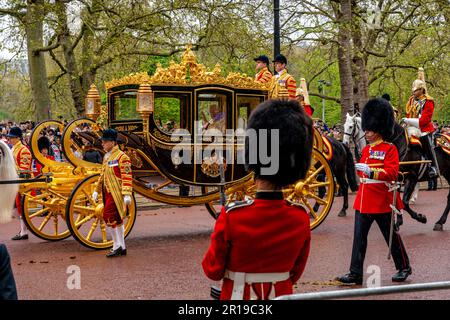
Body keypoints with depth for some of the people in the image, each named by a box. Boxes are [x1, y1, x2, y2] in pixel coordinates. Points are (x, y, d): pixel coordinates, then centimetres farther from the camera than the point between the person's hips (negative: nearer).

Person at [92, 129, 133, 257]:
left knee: (108, 217, -13)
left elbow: (127, 177, -17)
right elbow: (102, 175, 25)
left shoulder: (121, 157, -12)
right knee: (117, 220, 11)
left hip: (116, 193, -9)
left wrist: (127, 194, -23)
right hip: (108, 193, 9)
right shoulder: (106, 157, 15)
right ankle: (122, 248, 17)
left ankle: (116, 245, -4)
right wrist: (97, 190, 25)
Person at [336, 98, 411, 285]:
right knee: (359, 237, 2)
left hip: (382, 202, -6)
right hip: (363, 202, 6)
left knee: (391, 236, 8)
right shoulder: (366, 149, 12)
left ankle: (404, 268, 26)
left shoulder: (390, 149, -9)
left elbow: (392, 173, -20)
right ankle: (355, 274, 4)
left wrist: (370, 170, -28)